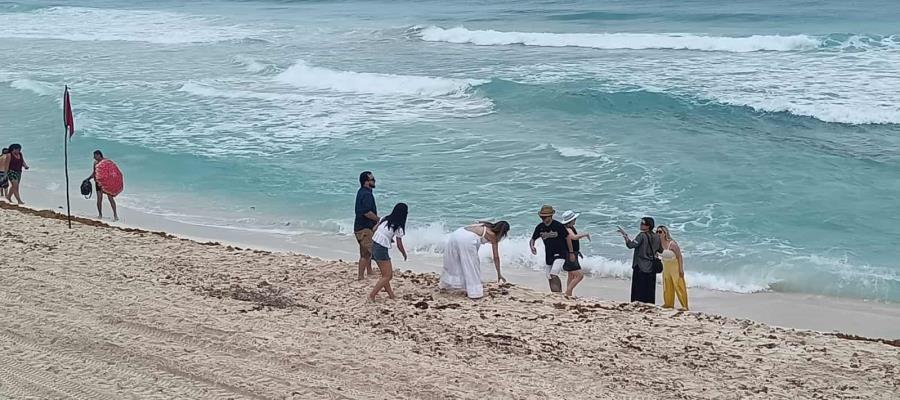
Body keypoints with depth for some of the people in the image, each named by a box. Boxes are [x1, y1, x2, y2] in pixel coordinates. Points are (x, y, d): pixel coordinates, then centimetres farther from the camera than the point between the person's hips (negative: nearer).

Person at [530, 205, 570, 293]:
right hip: (548, 256, 6)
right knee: (550, 279, 8)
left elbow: (567, 238, -5)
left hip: (560, 254, -6)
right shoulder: (540, 227, 0)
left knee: (553, 275, -24)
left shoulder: (558, 226, -14)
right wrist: (532, 246, -14)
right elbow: (532, 239, 10)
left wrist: (571, 253, -2)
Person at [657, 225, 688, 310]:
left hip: (675, 266, -6)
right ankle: (668, 304, 25)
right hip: (666, 267, 6)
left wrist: (681, 269, -19)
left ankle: (684, 306, -1)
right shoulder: (659, 243, -6)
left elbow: (679, 256, -18)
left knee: (679, 286, -5)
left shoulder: (672, 243, -24)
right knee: (667, 286, 13)